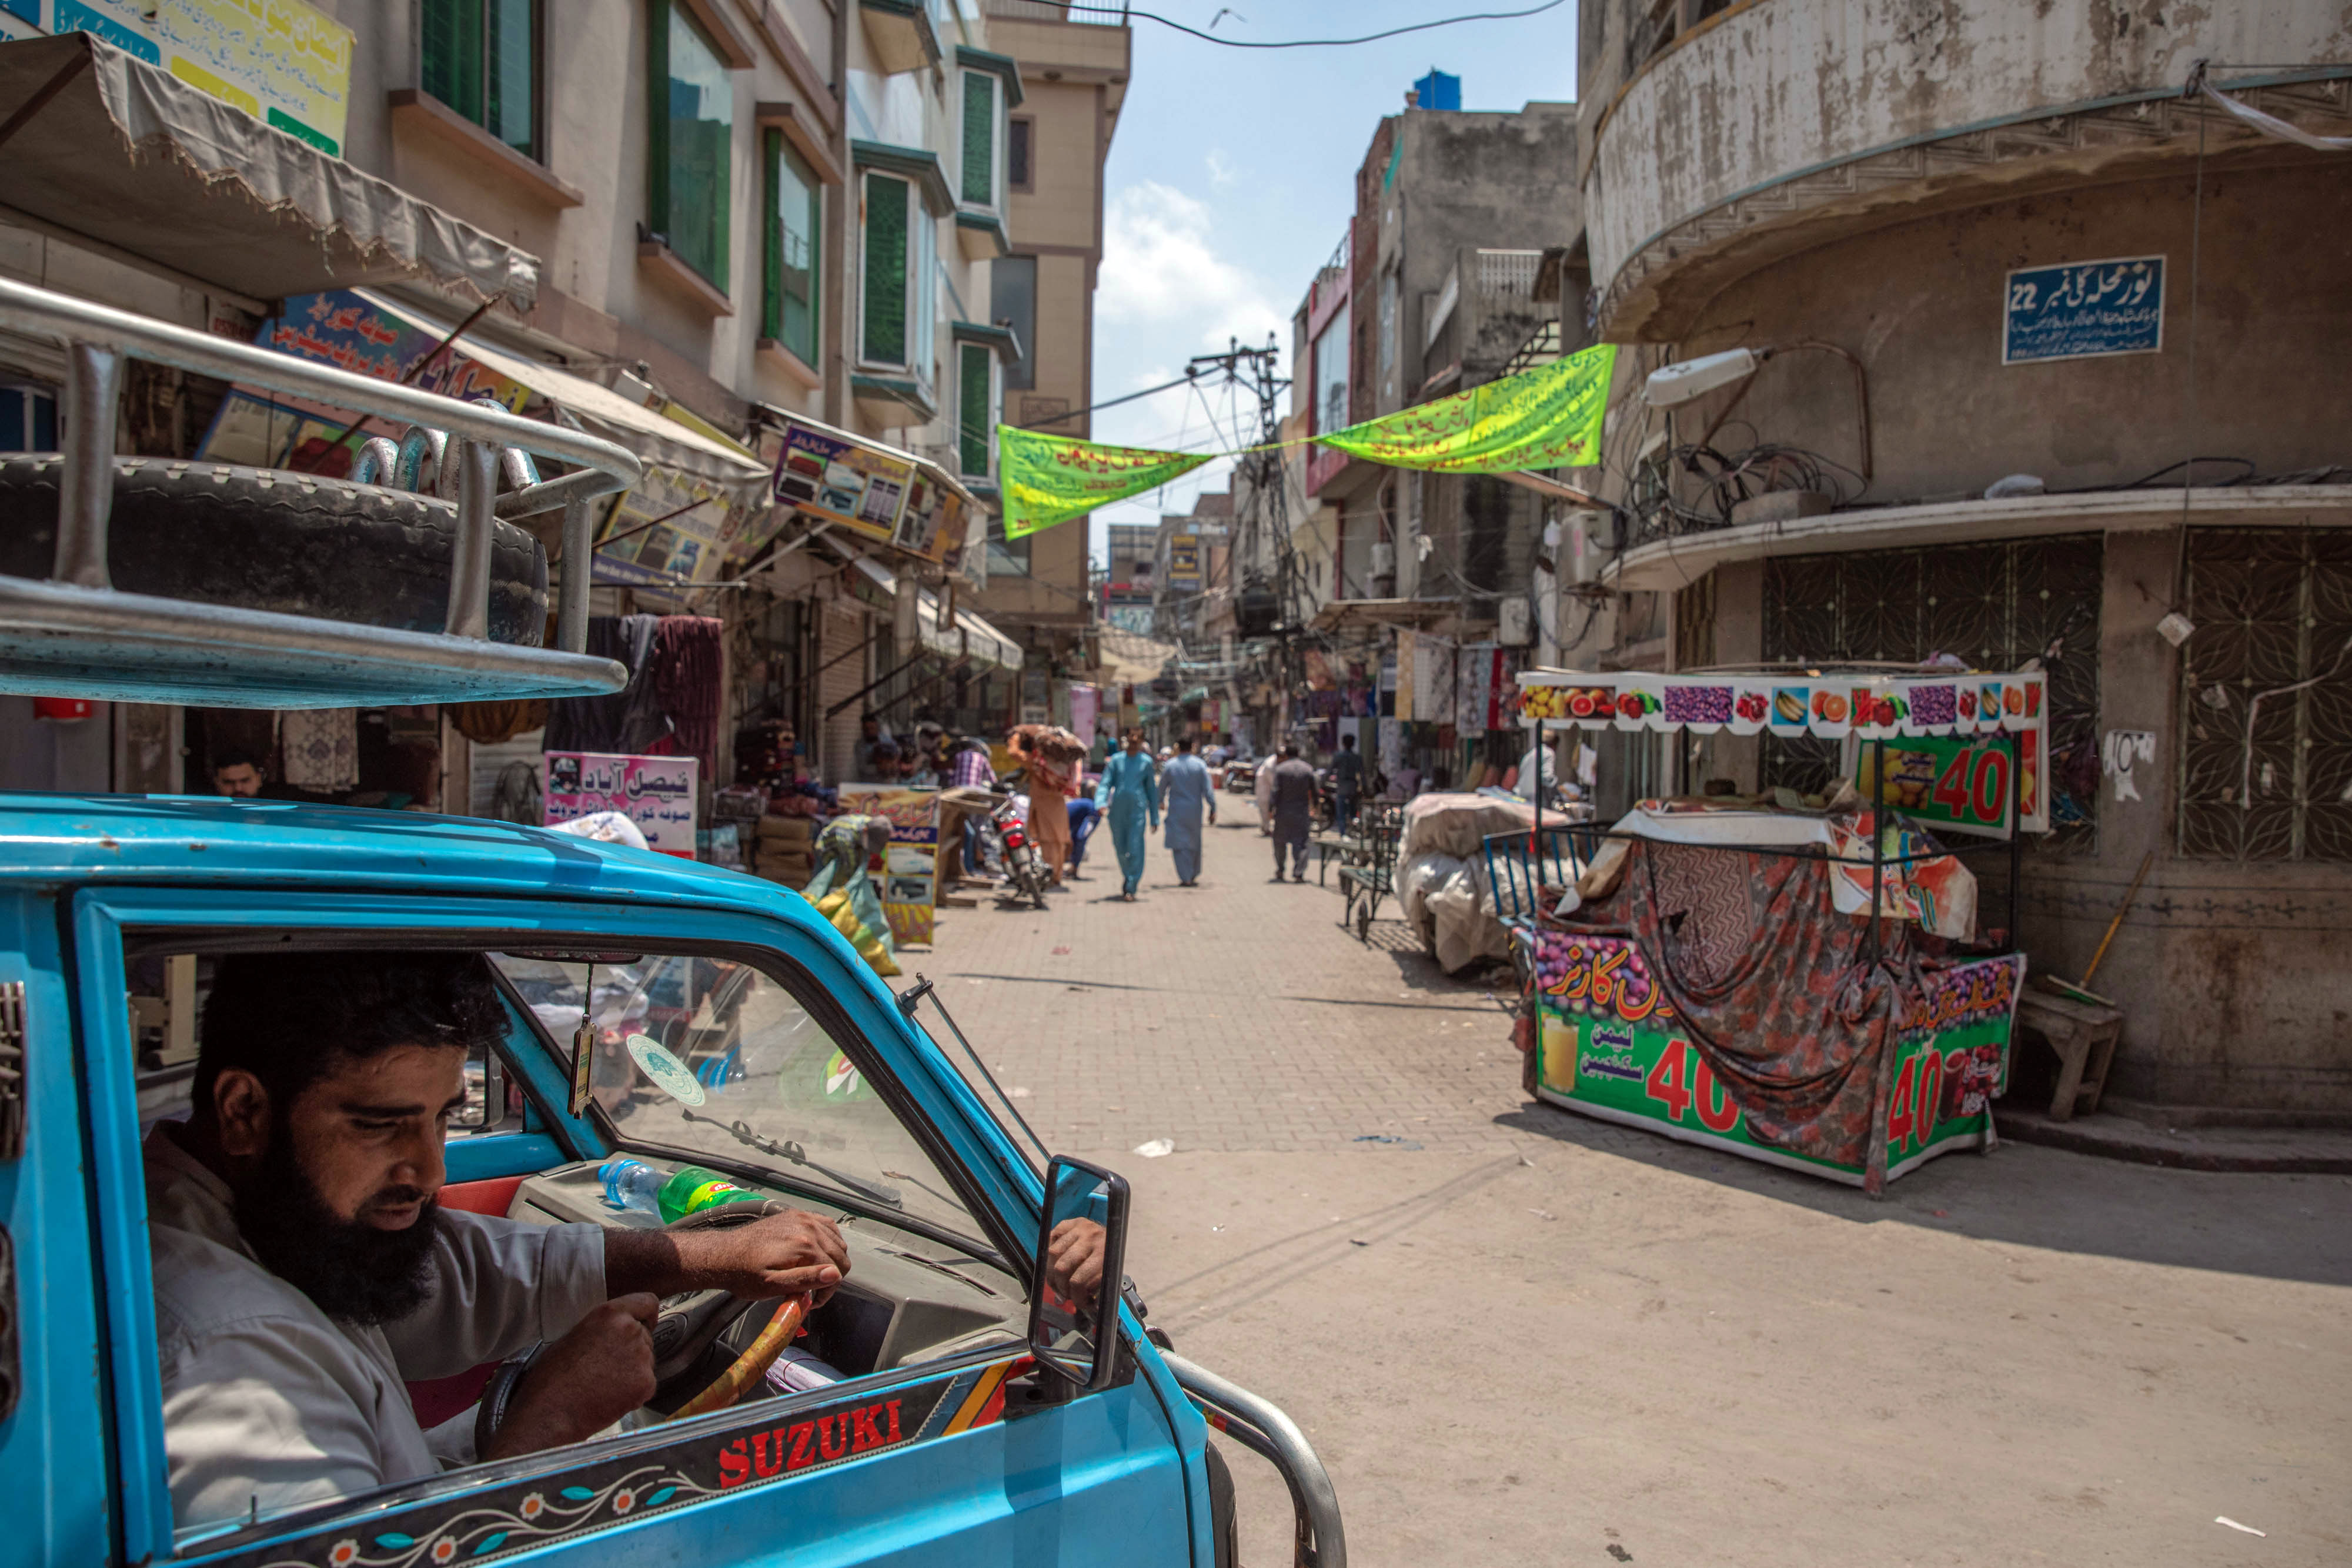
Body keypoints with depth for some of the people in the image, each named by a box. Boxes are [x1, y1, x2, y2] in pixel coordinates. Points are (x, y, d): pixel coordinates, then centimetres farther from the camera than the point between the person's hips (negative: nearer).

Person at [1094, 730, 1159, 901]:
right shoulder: (1116, 760, 11)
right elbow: (1105, 783, 5)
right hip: (1117, 808, 2)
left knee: (1135, 848, -12)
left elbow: (1152, 790, 14)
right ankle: (1127, 877, 33)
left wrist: (1155, 818, 12)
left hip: (1137, 809, -2)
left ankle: (1130, 889, -11)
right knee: (1120, 847, 9)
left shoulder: (1146, 762, 9)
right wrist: (1101, 802, -15)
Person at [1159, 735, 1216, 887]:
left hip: (1176, 810, -1)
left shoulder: (1170, 766, -1)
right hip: (1195, 810, 1)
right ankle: (1194, 876, 25)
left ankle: (1185, 878, -9)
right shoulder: (1200, 765, -2)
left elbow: (1161, 789, 7)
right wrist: (1213, 809, -3)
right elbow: (1208, 790, -7)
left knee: (1180, 845, -1)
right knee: (1195, 844, 16)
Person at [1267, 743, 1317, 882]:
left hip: (1283, 812, -1)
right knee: (1300, 843, 3)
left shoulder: (1280, 769, -5)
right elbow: (1313, 792, 7)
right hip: (1302, 812, 1)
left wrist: (1271, 809, -7)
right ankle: (1298, 874, -4)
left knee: (1280, 842, 12)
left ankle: (1279, 871, 19)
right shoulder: (1308, 770, 3)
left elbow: (1276, 792, -10)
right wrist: (1313, 809, 19)